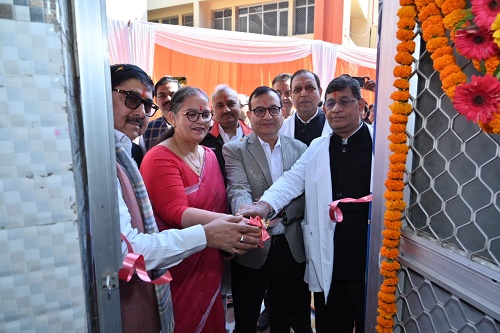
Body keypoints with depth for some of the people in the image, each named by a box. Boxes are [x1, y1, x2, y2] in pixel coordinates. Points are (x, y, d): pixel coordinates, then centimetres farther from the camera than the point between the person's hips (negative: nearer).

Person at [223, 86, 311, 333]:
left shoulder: (300, 149, 6)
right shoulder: (234, 150, -3)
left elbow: (308, 195, 0)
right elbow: (238, 191, -19)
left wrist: (279, 211, -18)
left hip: (292, 250, 3)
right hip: (251, 251, -2)